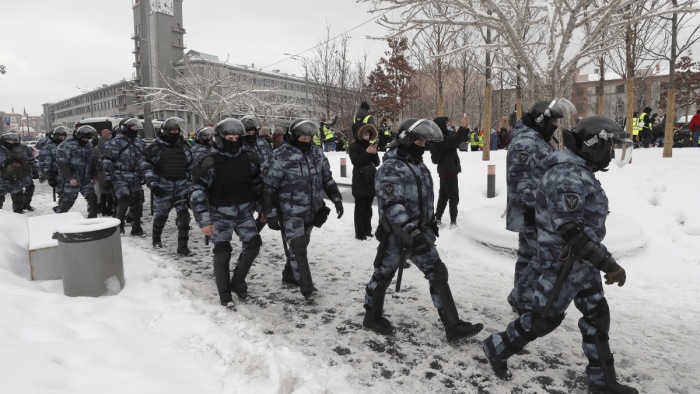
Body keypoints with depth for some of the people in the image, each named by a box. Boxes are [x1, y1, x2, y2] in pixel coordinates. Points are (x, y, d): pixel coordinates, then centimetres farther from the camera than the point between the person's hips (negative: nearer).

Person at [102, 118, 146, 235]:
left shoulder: (140, 143, 12)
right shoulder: (115, 143, -6)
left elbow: (145, 160, 22)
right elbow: (107, 161, -8)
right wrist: (107, 178, -10)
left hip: (135, 179, 6)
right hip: (120, 179, -6)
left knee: (137, 204, 7)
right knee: (124, 201, -18)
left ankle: (136, 229, 19)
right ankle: (119, 225, 3)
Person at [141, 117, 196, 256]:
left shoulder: (184, 148, 10)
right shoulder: (157, 148, -4)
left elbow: (191, 167, 20)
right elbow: (146, 165, -2)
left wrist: (189, 183, 17)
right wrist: (152, 183, -12)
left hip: (181, 187, 3)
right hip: (163, 188, -3)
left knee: (184, 216, -9)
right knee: (161, 215, 10)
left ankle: (182, 247, -4)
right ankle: (156, 239, 39)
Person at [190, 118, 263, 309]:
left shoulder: (249, 159, 0)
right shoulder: (210, 163, -14)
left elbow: (258, 184, 13)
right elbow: (197, 192, -12)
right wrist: (204, 221, -16)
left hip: (244, 212, 4)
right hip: (221, 214, -4)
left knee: (253, 244, -1)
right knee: (222, 253, 0)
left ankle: (238, 281, 22)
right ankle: (225, 296, 15)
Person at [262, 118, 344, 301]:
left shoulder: (317, 153, 4)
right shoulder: (280, 157, -14)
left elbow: (327, 178, 15)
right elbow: (268, 188, -12)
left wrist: (337, 199, 10)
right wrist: (271, 215, -13)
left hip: (312, 211, 6)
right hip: (290, 213, -6)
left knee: (301, 245, 17)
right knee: (298, 248, -8)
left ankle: (289, 275, 37)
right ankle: (307, 288, 0)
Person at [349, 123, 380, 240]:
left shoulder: (371, 145, 15)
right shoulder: (354, 146, 0)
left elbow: (377, 163, 10)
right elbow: (356, 162, -12)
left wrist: (374, 153, -8)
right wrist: (367, 152, -17)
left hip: (370, 181, 5)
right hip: (359, 182, -5)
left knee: (368, 207, 10)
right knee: (360, 208, -4)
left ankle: (367, 231, 17)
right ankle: (360, 233, 0)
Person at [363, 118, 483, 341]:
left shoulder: (419, 166, 11)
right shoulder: (390, 168, -17)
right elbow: (391, 206, -25)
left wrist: (430, 221, 23)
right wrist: (411, 234, -30)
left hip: (420, 232, 8)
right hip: (396, 234, -8)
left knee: (438, 273, 4)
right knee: (383, 274, 8)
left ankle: (453, 326, 10)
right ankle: (372, 317, 30)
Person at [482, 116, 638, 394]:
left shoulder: (580, 172, 8)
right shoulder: (567, 176, -26)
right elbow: (570, 231, -30)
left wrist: (602, 256, 24)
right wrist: (609, 265, -26)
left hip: (582, 259, 10)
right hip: (564, 263, -10)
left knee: (597, 315, 17)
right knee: (545, 318, 4)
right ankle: (497, 348, 24)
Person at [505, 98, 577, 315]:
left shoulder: (536, 139, 19)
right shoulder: (525, 141, -17)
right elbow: (520, 177, -25)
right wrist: (533, 205, -26)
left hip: (530, 211, 11)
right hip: (531, 212, -11)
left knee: (528, 256, 17)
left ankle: (521, 300, 29)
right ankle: (521, 298, 6)